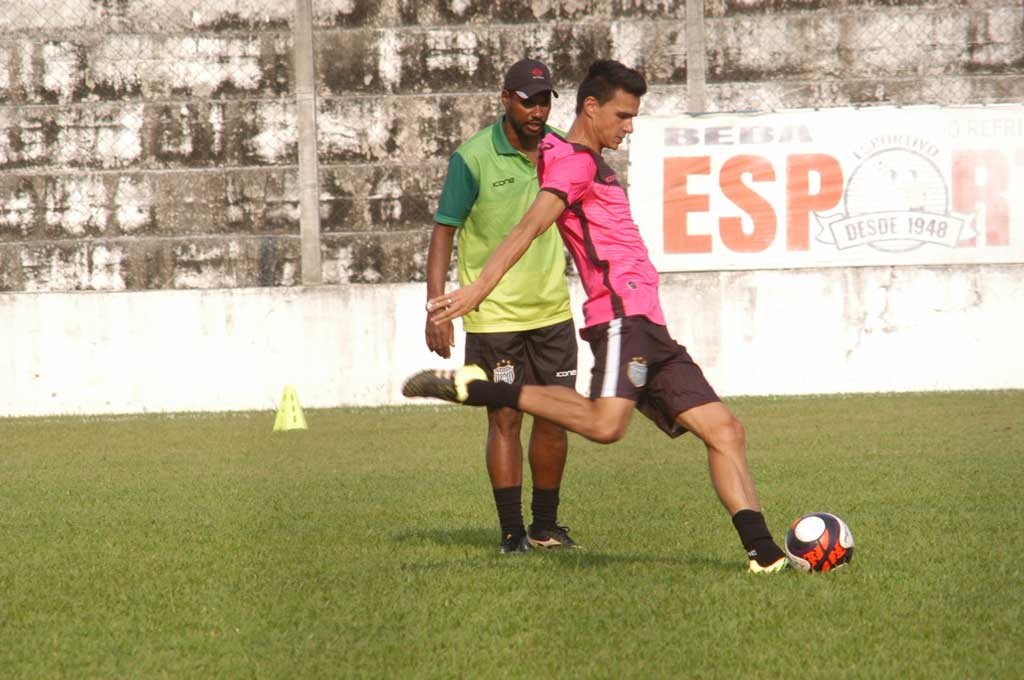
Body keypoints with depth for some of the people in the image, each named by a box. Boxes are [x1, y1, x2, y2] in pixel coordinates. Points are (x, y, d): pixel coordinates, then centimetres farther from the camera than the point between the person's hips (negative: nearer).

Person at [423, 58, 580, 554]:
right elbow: (443, 233, -9)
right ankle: (512, 532, 3)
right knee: (505, 420, -3)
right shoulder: (472, 158, -11)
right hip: (493, 314, -4)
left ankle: (545, 527, 19)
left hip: (552, 310, 4)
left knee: (553, 419, 7)